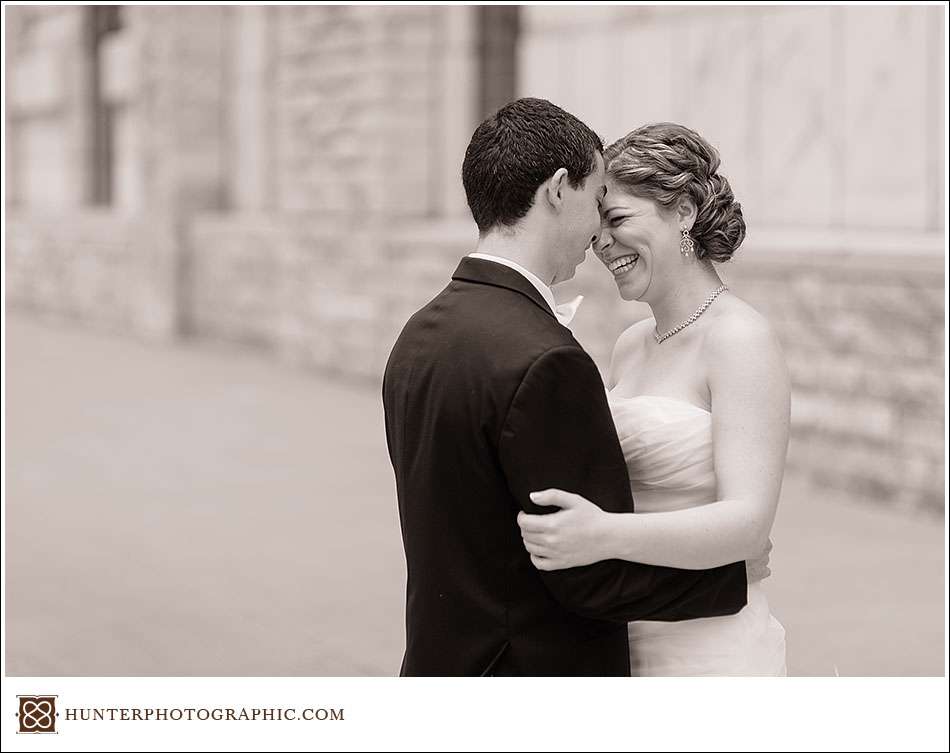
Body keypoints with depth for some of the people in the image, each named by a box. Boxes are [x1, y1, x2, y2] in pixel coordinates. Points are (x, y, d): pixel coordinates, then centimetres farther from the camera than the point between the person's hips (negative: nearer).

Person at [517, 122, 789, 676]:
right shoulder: (631, 346, 10)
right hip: (624, 650, 7)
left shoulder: (741, 339, -14)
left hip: (710, 657, -7)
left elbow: (750, 521, -24)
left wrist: (605, 535, -36)